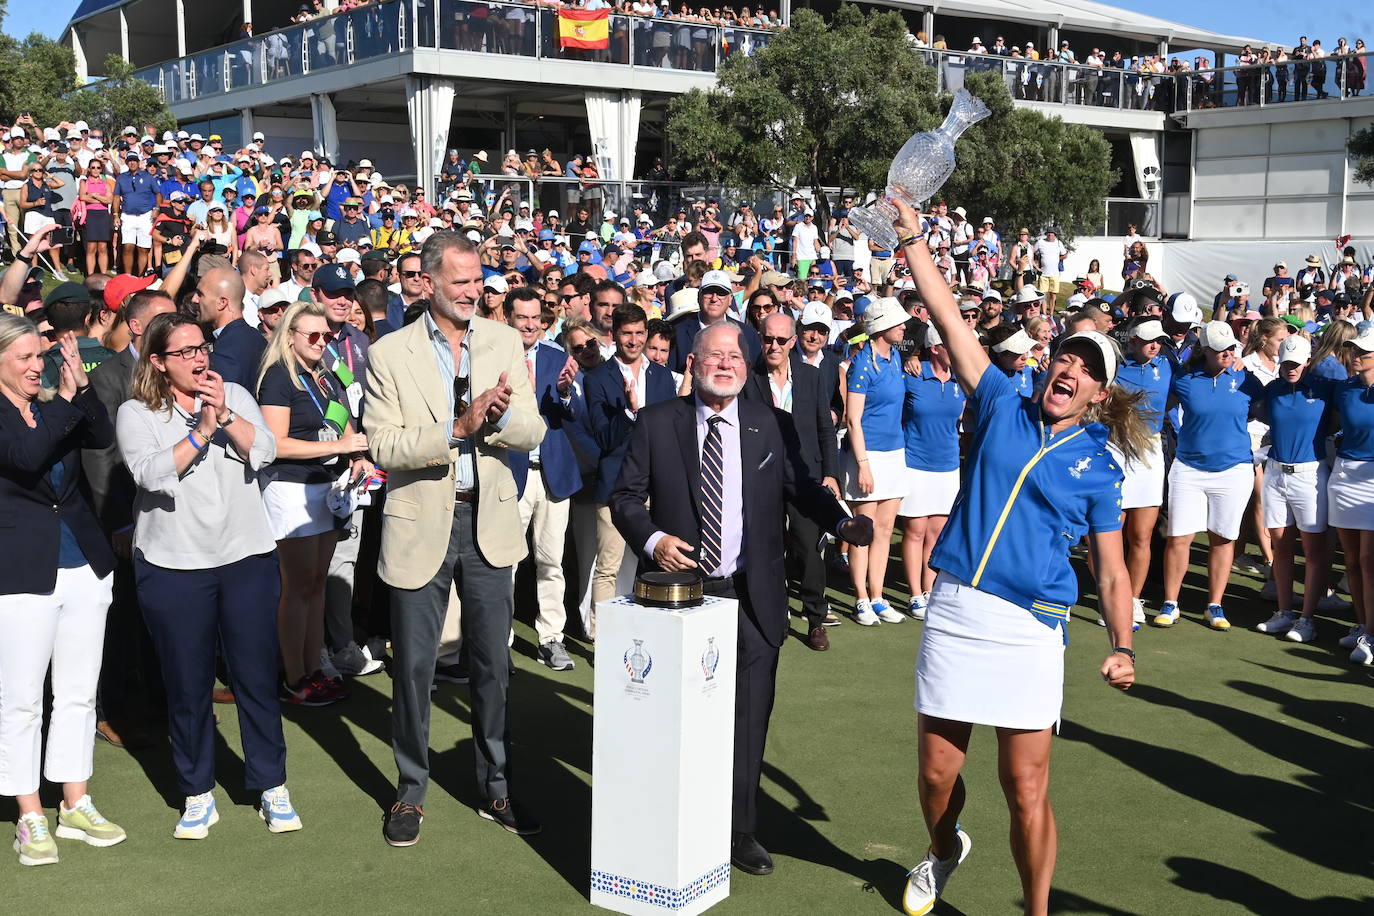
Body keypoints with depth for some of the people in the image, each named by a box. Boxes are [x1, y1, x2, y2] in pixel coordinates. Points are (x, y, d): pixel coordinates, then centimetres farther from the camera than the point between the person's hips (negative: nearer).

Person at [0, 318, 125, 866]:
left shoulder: (54, 407, 8)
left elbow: (102, 438, -5)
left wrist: (82, 388, -17)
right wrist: (65, 399, -23)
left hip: (84, 567, 5)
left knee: (79, 693, 11)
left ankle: (76, 805, 23)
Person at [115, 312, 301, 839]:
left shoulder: (234, 395, 8)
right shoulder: (137, 413, 1)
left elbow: (264, 451, -5)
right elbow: (151, 474, -14)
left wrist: (225, 414, -17)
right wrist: (201, 431, -17)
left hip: (246, 558, 2)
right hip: (173, 566, -1)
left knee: (257, 677, 5)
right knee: (187, 685, 7)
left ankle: (272, 787, 18)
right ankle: (197, 794, 22)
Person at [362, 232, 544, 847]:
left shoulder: (504, 342, 2)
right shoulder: (390, 354, -7)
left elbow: (532, 433, -2)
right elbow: (383, 447, -14)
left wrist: (500, 415, -23)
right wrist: (457, 427, -25)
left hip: (489, 520, 3)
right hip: (420, 524, -2)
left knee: (492, 663, 11)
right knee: (413, 665, 7)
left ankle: (496, 787, 26)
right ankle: (411, 791, 25)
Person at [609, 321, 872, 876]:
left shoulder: (765, 424, 6)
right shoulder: (656, 422, 0)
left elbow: (799, 487, 7)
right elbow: (625, 497, 2)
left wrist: (842, 523, -10)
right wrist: (651, 539, -16)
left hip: (752, 598, 2)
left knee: (748, 720, 8)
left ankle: (739, 830, 23)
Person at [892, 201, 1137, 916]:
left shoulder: (1098, 467, 6)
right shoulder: (1003, 406, 7)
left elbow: (1111, 569, 7)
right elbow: (948, 319, 2)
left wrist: (1122, 645, -8)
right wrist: (912, 238, -4)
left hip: (1029, 628, -1)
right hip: (954, 611, 1)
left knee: (1026, 790, -1)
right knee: (937, 771, 8)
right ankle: (944, 849, 42)